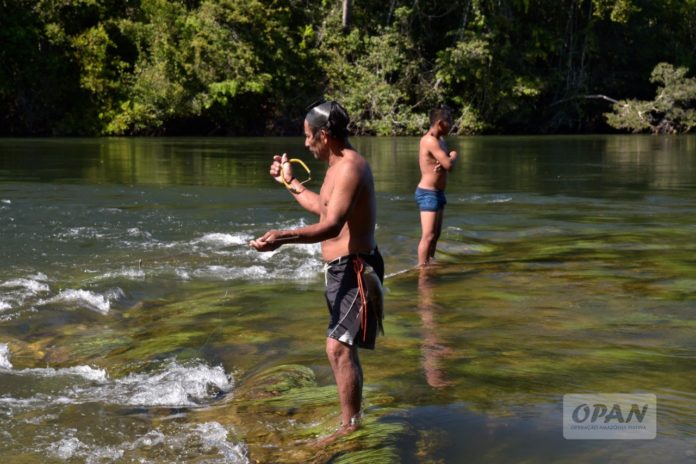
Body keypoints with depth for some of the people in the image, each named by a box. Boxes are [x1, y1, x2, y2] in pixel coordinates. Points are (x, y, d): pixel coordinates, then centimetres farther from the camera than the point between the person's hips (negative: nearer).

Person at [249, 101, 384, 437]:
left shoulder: (350, 167, -20)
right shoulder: (338, 166, 13)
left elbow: (331, 225, -32)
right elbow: (323, 207, 29)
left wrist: (283, 238, -43)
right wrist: (289, 183, 30)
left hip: (354, 269, -11)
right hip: (341, 268, 11)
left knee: (338, 347, -13)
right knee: (344, 348, 19)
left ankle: (350, 427, -4)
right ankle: (352, 419, 33)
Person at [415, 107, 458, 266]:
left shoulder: (440, 140, 14)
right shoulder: (430, 140, -18)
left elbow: (450, 166, 10)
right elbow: (449, 164, -24)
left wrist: (446, 161, -13)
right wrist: (453, 156, -2)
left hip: (437, 193, 10)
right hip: (428, 193, -10)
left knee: (436, 234, 17)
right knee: (428, 235, -11)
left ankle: (429, 264, 26)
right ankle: (422, 267, -8)